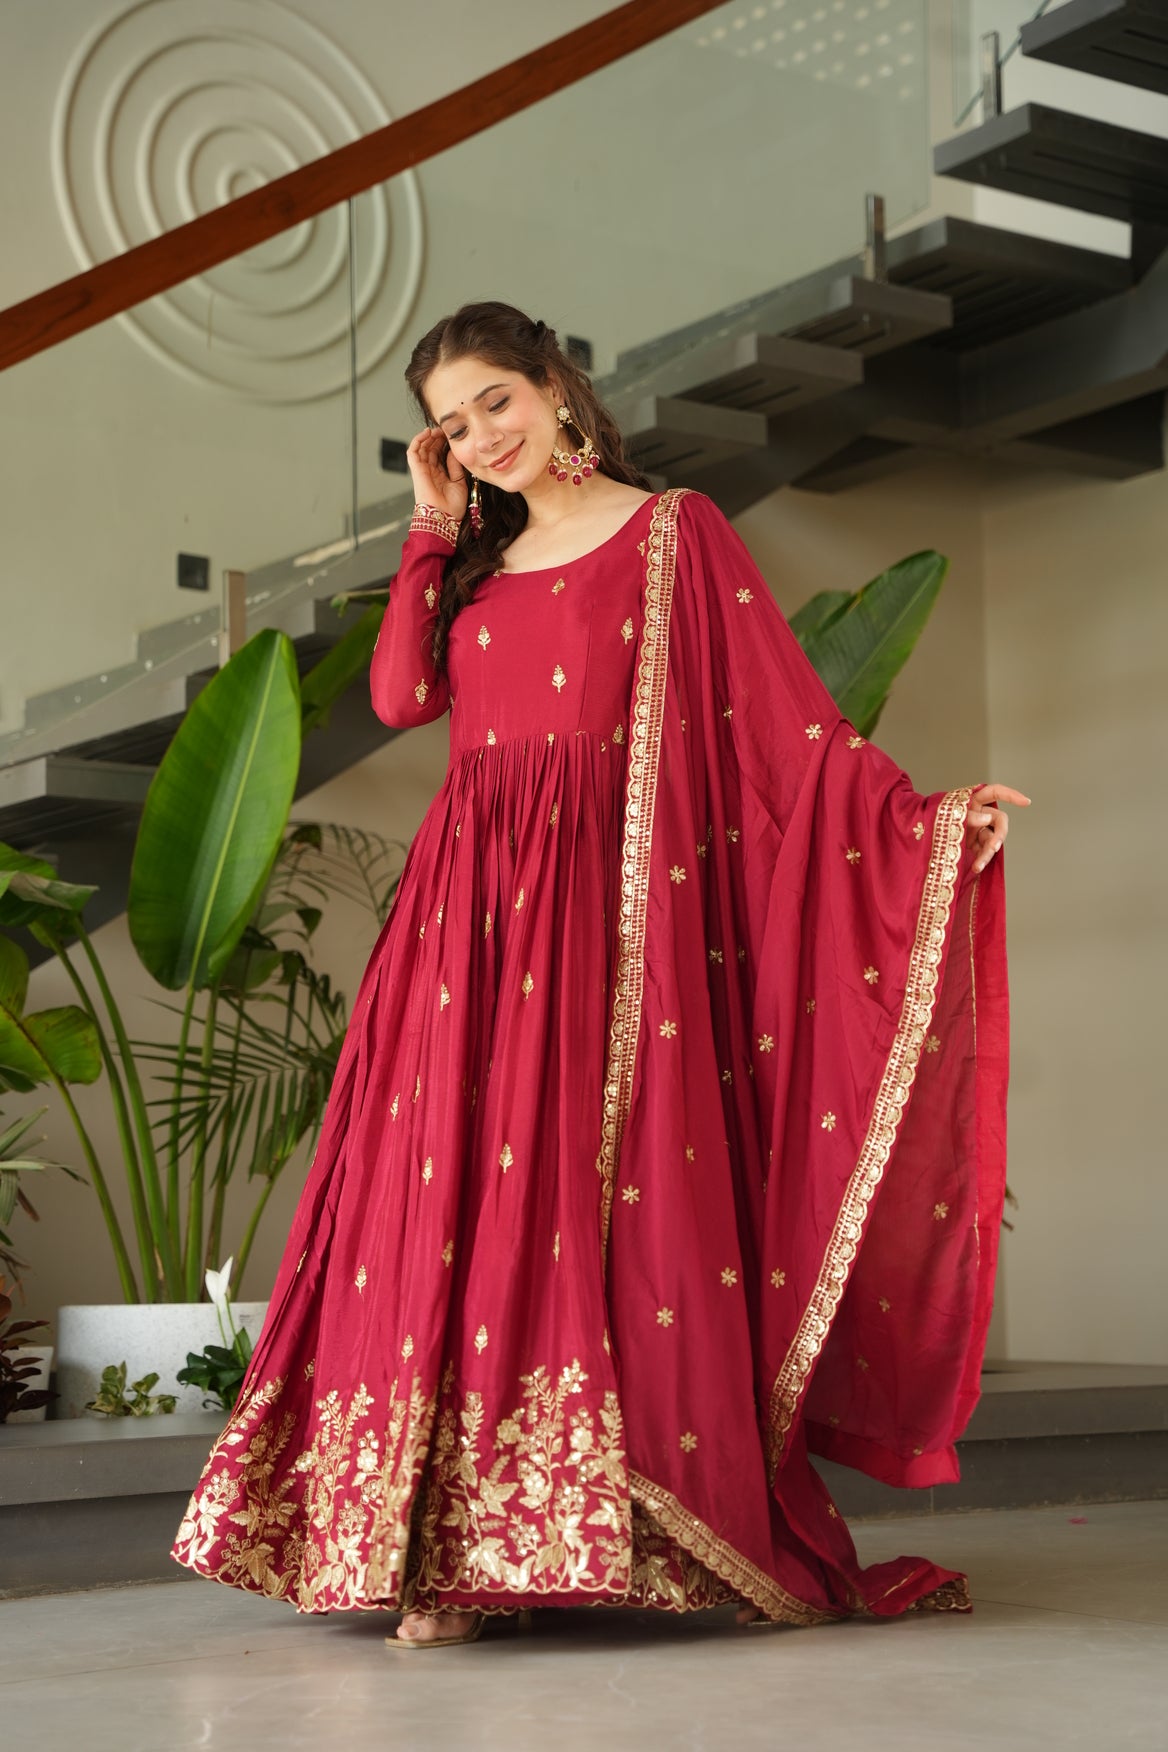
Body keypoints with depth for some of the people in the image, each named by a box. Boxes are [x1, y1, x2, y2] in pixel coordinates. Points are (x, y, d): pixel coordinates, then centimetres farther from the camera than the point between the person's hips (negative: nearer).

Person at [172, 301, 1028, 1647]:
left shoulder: (672, 533, 6)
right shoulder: (476, 560, 22)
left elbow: (788, 715, -2)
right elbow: (399, 696, 6)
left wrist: (925, 817, -15)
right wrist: (434, 528, 11)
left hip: (608, 904, -5)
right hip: (474, 905, 5)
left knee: (595, 1196, -11)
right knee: (455, 1204, -3)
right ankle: (454, 1548, 0)